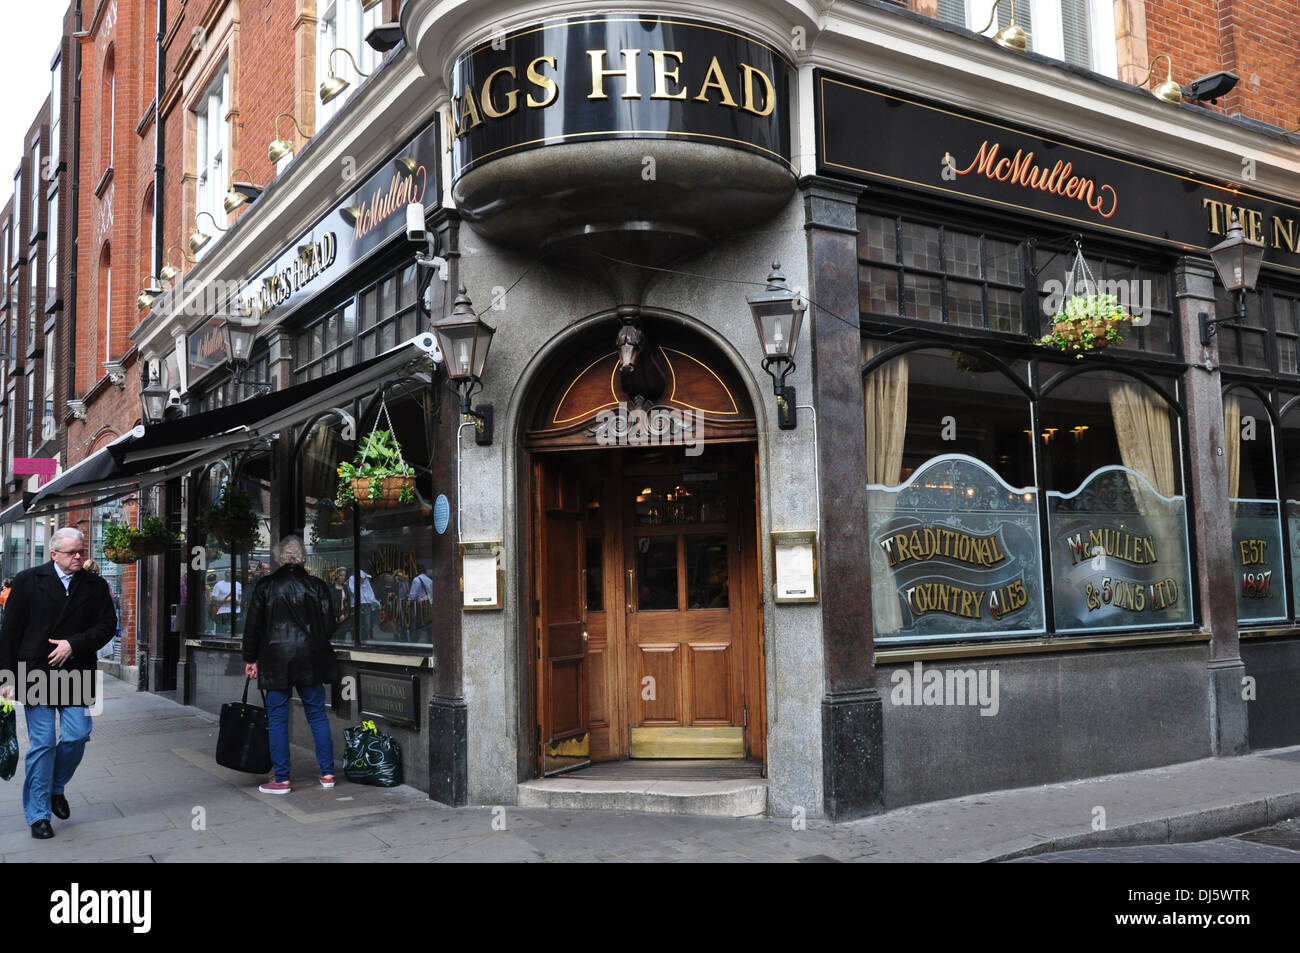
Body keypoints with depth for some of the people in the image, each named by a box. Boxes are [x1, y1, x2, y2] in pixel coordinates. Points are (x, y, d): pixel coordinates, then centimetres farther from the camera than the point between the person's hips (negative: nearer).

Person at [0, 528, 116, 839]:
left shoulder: (95, 586, 6)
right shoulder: (27, 580, 1)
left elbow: (107, 625, 2)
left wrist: (74, 644, -13)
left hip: (77, 674, 2)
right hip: (36, 674, -2)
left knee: (77, 737, -2)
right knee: (42, 744, 0)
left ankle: (56, 788, 28)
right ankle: (38, 814, 13)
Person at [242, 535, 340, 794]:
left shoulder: (266, 586, -3)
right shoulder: (316, 585, -2)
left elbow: (252, 626, 1)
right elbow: (329, 626, 0)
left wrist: (250, 659, 11)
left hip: (276, 661, -1)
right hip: (311, 661, 2)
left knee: (277, 719, 6)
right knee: (317, 715, 10)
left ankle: (281, 779, 8)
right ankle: (327, 773, 13)